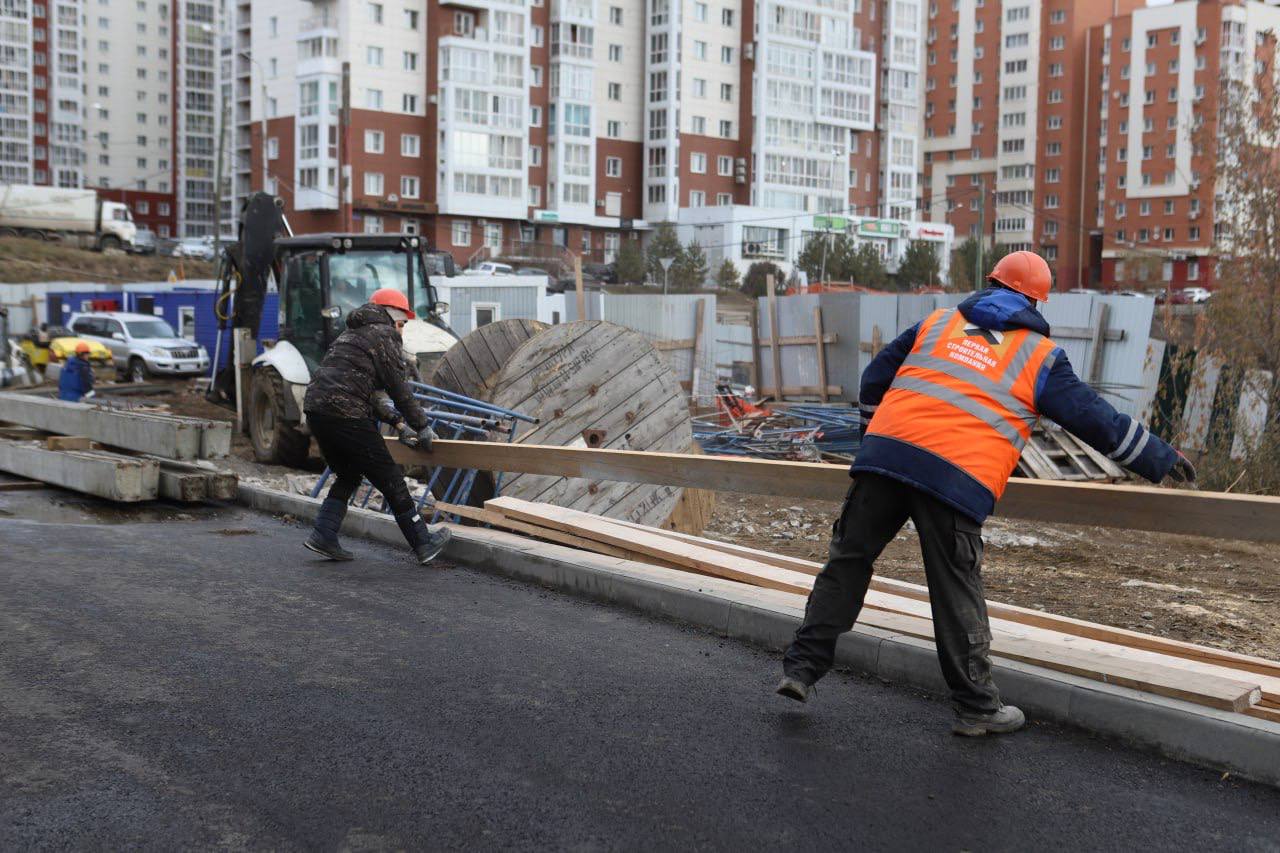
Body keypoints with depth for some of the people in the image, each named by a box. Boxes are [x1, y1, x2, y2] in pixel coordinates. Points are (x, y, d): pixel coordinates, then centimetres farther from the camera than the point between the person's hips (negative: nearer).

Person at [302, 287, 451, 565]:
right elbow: (399, 387, -4)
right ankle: (423, 544, 7)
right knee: (390, 479, 1)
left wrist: (378, 409, 28)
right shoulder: (384, 334, 0)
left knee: (348, 475, 23)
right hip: (345, 414, -8)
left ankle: (323, 535, 12)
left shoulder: (351, 333, 26)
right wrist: (422, 427, 2)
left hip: (315, 407, 9)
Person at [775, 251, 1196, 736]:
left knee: (847, 562, 12)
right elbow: (1096, 419, 14)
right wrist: (1162, 462, 25)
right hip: (959, 478, -3)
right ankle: (977, 707, 16)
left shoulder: (937, 323, 22)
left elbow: (874, 380, 25)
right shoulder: (1039, 356, 14)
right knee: (957, 592, 5)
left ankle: (802, 668, 14)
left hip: (885, 454, 3)